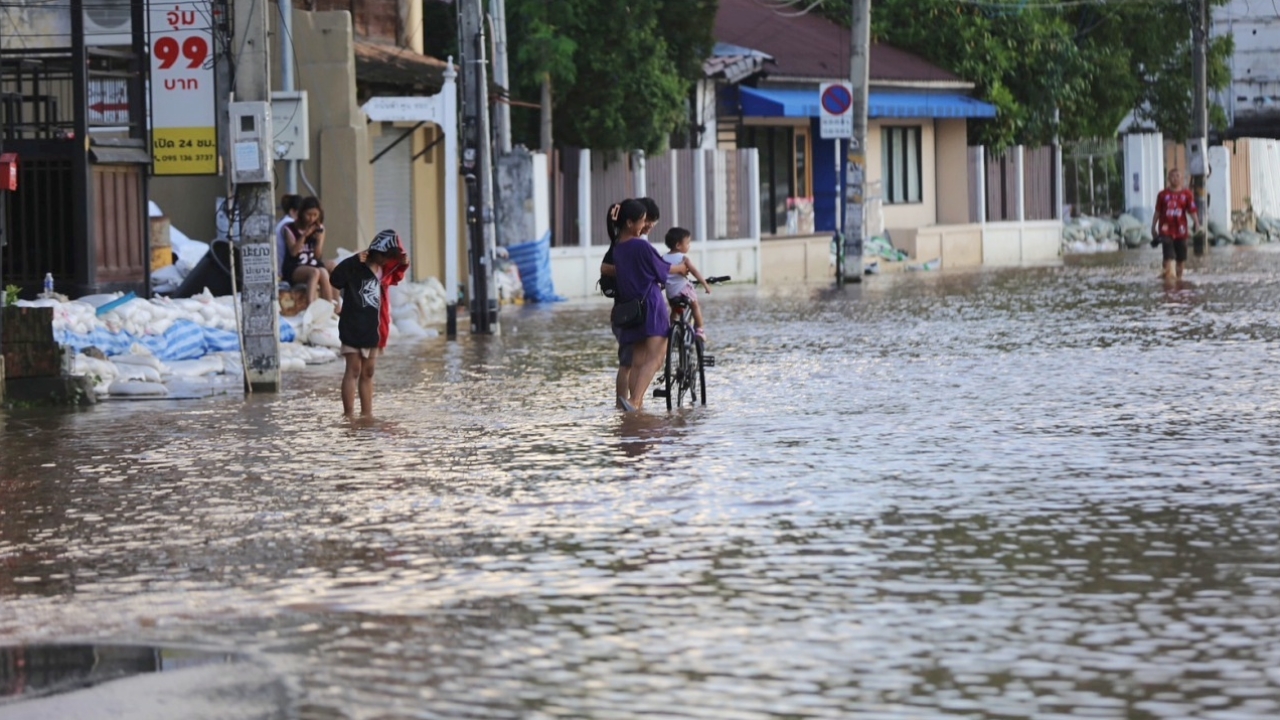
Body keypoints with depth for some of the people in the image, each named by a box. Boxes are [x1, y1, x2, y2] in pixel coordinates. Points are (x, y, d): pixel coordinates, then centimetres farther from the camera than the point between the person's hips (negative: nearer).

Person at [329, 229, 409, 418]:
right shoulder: (356, 267, -14)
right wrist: (355, 261, -36)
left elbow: (394, 278, 30)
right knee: (353, 370, -8)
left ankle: (367, 414, 21)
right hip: (353, 328, -8)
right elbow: (336, 280, -29)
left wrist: (402, 265, 10)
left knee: (368, 373, 14)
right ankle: (348, 415, -7)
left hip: (373, 329, 8)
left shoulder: (382, 270, 9)